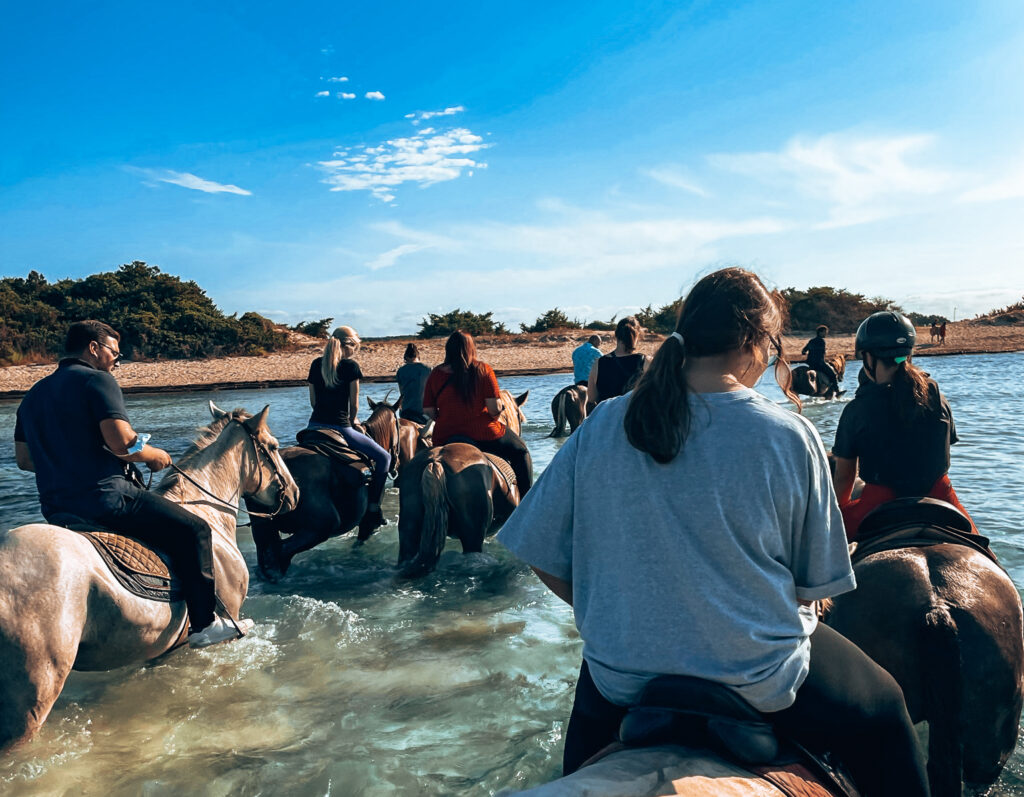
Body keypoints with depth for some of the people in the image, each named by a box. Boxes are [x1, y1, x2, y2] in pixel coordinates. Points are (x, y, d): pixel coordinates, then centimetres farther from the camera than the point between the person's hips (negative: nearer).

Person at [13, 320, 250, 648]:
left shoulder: (34, 394, 17)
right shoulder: (97, 380, -8)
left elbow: (23, 458, 20)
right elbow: (122, 442, -21)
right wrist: (156, 455, -4)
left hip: (54, 509, 9)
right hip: (103, 497, -9)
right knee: (193, 530, -3)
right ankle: (204, 624, -1)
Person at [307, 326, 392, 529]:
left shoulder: (316, 364, 10)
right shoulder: (351, 365, -6)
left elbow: (313, 401, 13)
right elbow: (354, 404, -1)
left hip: (314, 426, 6)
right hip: (340, 428, -5)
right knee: (383, 457, 9)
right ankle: (373, 510, 4)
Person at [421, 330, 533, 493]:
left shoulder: (435, 375, -1)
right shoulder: (483, 369, -8)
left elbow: (428, 413, 1)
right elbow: (495, 409, -14)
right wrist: (492, 417, 8)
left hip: (444, 439, 3)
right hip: (483, 435, -3)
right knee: (521, 451, 21)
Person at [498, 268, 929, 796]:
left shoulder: (602, 427, -10)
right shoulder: (790, 437, -14)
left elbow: (543, 558, -5)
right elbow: (812, 584, -5)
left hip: (625, 680, 2)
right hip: (761, 683, -1)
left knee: (592, 700, 39)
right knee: (882, 713, 29)